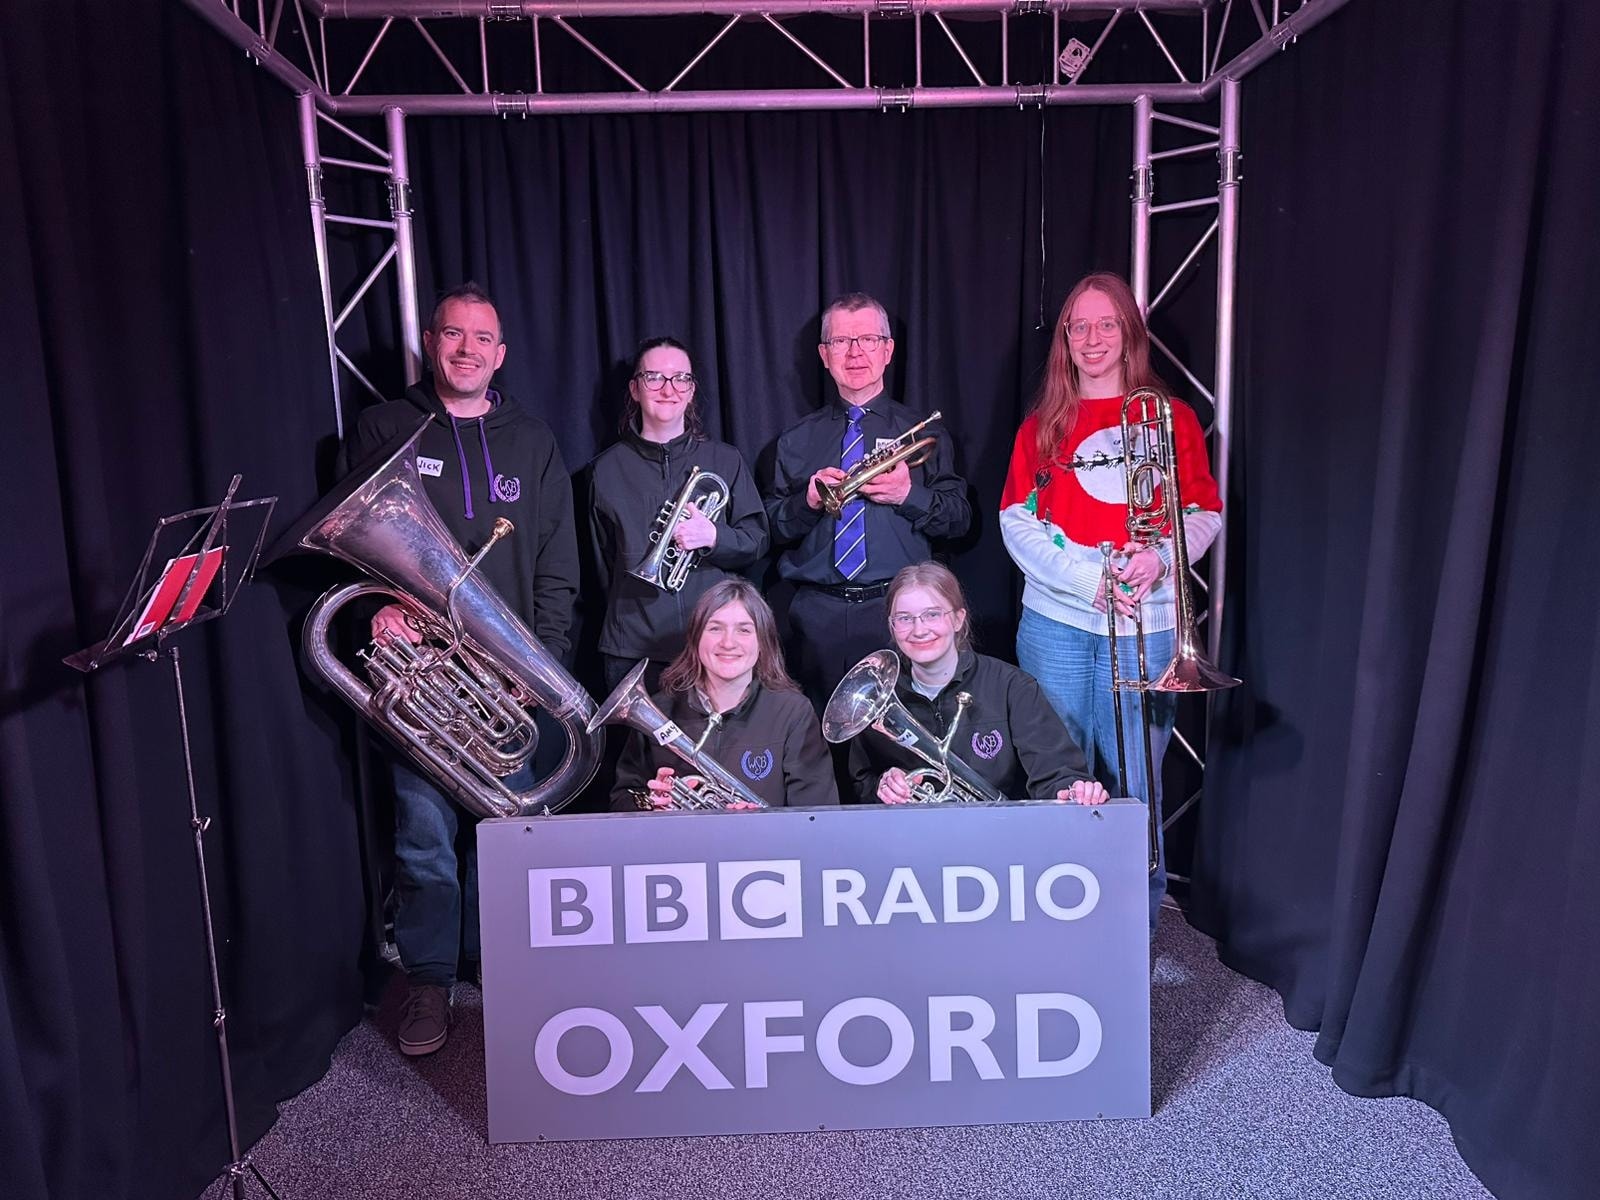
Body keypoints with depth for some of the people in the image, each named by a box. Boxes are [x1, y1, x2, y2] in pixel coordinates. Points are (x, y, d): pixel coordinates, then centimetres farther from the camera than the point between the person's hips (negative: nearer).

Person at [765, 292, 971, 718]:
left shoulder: (925, 432, 8)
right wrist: (808, 501, -12)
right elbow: (773, 527, 7)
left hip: (898, 611, -1)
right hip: (818, 614, 1)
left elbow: (960, 518, 3)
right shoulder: (797, 440, 11)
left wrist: (910, 496, -14)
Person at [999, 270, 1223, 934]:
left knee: (1134, 783, 2)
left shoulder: (1171, 417, 8)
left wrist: (1162, 555, -14)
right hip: (1056, 627, 1)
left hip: (1145, 630, -1)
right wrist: (1092, 578, -12)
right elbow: (1017, 520, 1)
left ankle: (1138, 927, 17)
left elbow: (1205, 512, 7)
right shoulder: (1041, 426, 10)